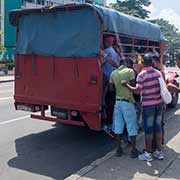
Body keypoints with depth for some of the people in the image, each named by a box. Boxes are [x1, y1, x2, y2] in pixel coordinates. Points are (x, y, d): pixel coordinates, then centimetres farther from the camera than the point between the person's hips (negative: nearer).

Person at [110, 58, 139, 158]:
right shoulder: (130, 71, -8)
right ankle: (134, 151, 10)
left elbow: (111, 88, 11)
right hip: (128, 102, -5)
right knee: (132, 127, 4)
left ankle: (119, 149, 18)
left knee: (118, 126, 12)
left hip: (118, 101, 5)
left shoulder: (113, 73, 7)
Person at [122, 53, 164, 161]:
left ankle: (148, 154, 10)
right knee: (158, 127, 13)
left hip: (148, 105, -6)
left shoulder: (141, 75, -13)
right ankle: (159, 152, 21)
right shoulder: (158, 73, 6)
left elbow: (137, 90, -20)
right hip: (159, 103, 6)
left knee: (148, 129, 2)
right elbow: (162, 88, 12)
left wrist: (126, 85, -7)